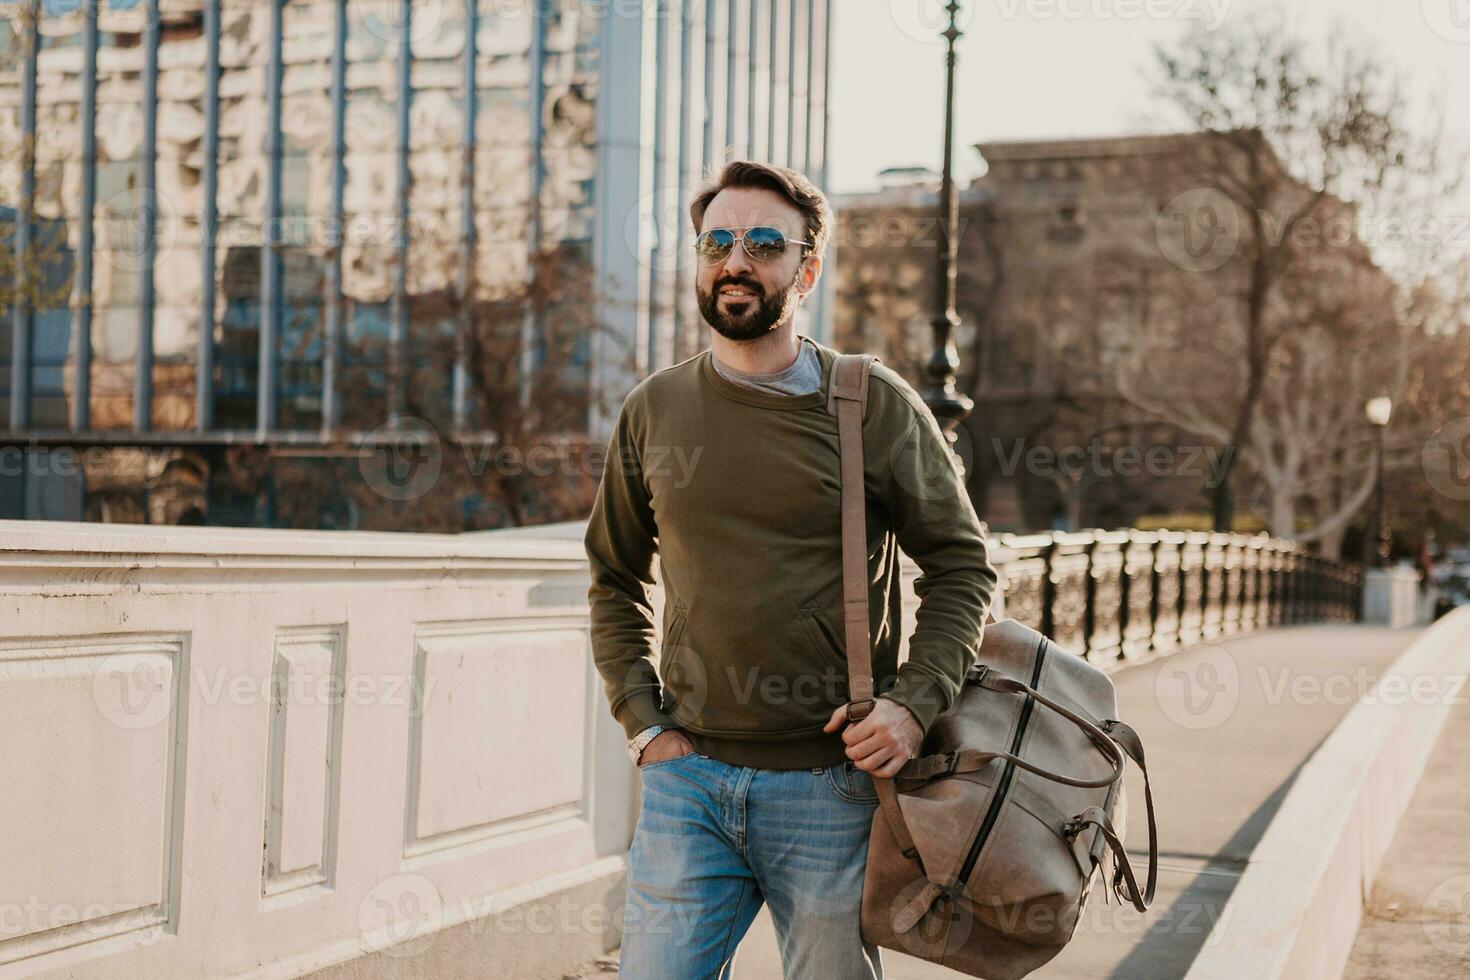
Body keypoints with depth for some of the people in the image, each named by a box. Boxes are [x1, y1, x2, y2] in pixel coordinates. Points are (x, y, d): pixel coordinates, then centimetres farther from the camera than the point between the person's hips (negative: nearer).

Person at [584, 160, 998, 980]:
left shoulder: (876, 405, -3)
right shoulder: (653, 411, 6)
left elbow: (964, 565, 2)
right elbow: (616, 582, 16)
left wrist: (916, 704, -11)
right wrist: (643, 722, 6)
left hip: (832, 781, -2)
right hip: (688, 777, 2)